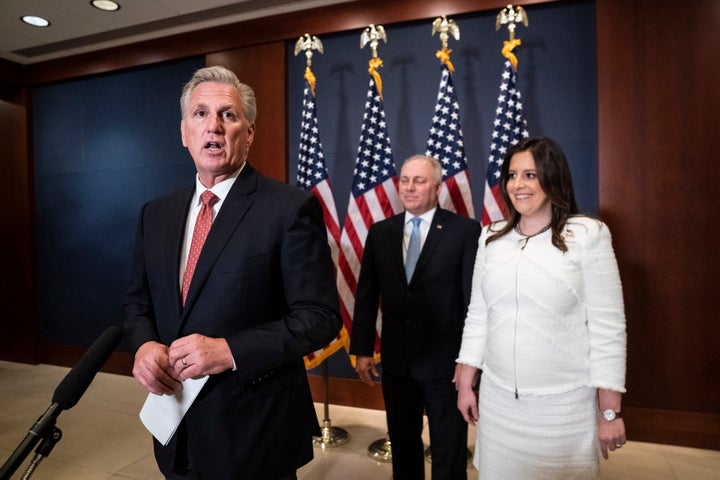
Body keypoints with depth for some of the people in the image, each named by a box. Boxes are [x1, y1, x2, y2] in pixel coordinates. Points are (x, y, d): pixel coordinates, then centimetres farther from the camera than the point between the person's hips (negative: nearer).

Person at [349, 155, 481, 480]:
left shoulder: (465, 230, -9)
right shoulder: (380, 232, 3)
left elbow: (475, 296, -9)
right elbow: (366, 295, 4)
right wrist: (361, 349, 1)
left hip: (445, 360, -3)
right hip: (395, 359, 4)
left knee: (449, 452, 16)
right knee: (402, 443, 23)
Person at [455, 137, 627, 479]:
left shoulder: (588, 235, -9)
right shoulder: (491, 237, 3)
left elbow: (607, 327, -8)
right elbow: (477, 316, 6)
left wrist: (610, 411, -7)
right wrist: (465, 384, 8)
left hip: (565, 403, -3)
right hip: (497, 399, 4)